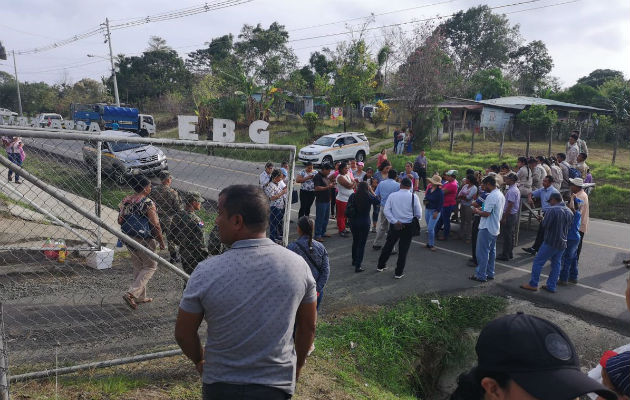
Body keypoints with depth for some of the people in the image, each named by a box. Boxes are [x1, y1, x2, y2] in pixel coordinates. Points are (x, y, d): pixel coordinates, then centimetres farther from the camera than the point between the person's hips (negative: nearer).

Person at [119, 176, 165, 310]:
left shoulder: (125, 201, 4)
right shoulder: (148, 203, -17)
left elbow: (120, 221, 8)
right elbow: (155, 225, -17)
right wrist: (161, 242, -6)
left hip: (129, 238, 8)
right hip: (144, 240, -8)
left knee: (138, 266, 20)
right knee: (150, 266, 6)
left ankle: (140, 296, 28)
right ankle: (131, 293, -6)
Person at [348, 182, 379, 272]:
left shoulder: (353, 196, -6)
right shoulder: (369, 197, -14)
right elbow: (378, 202, 1)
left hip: (354, 222, 4)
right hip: (365, 223, -3)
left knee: (355, 241, 23)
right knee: (362, 244, 3)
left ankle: (354, 260, 41)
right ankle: (358, 266, 0)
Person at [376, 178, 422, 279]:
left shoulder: (392, 195, -1)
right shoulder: (414, 197, -6)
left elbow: (386, 211, -9)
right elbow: (419, 215, -5)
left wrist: (395, 221, -11)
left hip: (394, 225, 2)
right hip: (408, 227, -2)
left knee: (388, 245, 18)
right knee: (403, 249, 7)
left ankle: (380, 266, 32)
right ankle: (399, 272, 14)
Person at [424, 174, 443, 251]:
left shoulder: (439, 192, -14)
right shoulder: (429, 189, 6)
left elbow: (440, 203, -14)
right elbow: (426, 197, 19)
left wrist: (436, 212, -17)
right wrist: (425, 201, -3)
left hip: (435, 211, -7)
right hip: (427, 210, 7)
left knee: (430, 228, -10)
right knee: (429, 228, 14)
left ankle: (431, 244, 3)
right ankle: (429, 243, 25)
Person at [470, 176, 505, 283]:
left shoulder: (491, 196, -21)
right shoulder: (501, 195, 10)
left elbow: (486, 214, -23)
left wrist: (477, 211, -6)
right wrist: (482, 209, 14)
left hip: (486, 228, -10)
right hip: (495, 228, 10)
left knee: (483, 252, -2)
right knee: (491, 251, 16)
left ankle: (481, 275, 3)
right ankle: (490, 273, 24)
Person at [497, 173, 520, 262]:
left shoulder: (512, 191, -20)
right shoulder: (516, 189, 13)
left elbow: (510, 205, -23)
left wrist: (504, 217, -20)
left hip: (509, 215, -10)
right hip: (514, 215, 10)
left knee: (506, 236, -3)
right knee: (510, 235, 17)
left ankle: (505, 255, 3)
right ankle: (510, 253, 26)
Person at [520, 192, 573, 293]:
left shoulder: (552, 210, -16)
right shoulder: (570, 212, 9)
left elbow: (545, 225, -18)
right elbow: (569, 227, 16)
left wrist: (542, 219, 1)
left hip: (551, 242, -8)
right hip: (563, 243, 8)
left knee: (538, 261, 0)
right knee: (556, 264, 13)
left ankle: (533, 284, 3)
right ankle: (551, 286, 18)